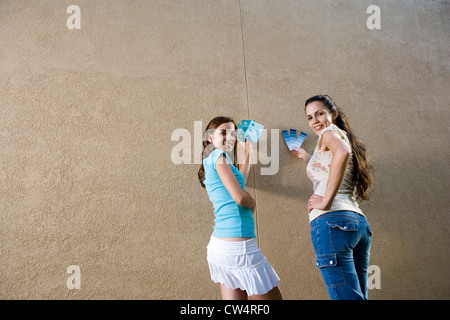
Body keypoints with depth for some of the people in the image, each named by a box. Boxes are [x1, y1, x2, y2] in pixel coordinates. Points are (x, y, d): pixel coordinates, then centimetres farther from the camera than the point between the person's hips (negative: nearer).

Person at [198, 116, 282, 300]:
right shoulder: (218, 155, -9)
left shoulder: (210, 160, 18)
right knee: (274, 297, 4)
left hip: (220, 245, 9)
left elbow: (239, 180, 36)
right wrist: (253, 204, 3)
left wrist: (248, 153, 40)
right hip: (238, 246, -9)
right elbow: (240, 197, -18)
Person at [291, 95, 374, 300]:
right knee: (358, 295, 12)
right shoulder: (344, 137, 28)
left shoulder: (330, 132, 3)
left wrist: (326, 201, -20)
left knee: (346, 297, -11)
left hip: (332, 220, -10)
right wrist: (306, 157, 46)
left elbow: (342, 152, -23)